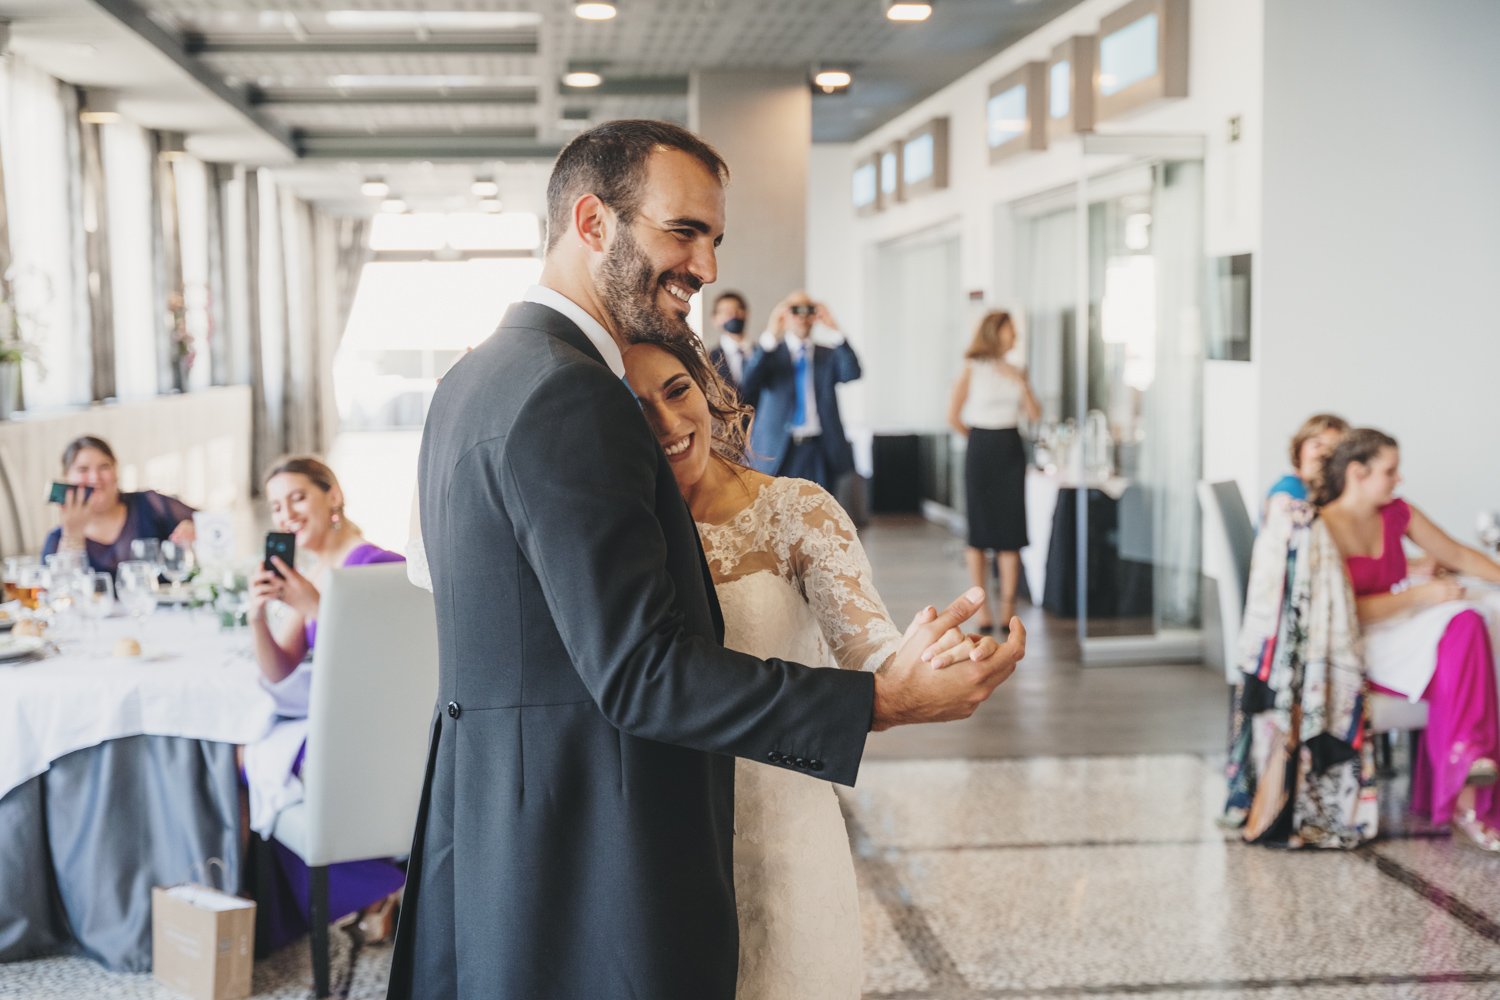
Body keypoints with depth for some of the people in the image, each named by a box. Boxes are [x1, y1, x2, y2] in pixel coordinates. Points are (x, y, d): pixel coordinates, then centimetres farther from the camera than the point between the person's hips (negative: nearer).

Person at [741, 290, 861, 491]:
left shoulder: (829, 355, 15)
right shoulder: (769, 353, 9)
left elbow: (852, 374, -5)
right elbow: (748, 382, -10)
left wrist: (834, 331, -15)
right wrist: (771, 334, -19)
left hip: (823, 451, 2)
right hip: (777, 451, -1)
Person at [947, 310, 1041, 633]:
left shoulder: (1015, 371, 9)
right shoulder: (972, 370, -4)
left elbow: (1035, 415, 5)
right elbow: (954, 416, -5)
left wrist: (1023, 385, -8)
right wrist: (979, 437, 5)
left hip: (1011, 451, 4)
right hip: (981, 450, -4)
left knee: (1011, 532, 1)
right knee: (979, 532, 1)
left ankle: (1008, 607, 6)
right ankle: (981, 607, 8)